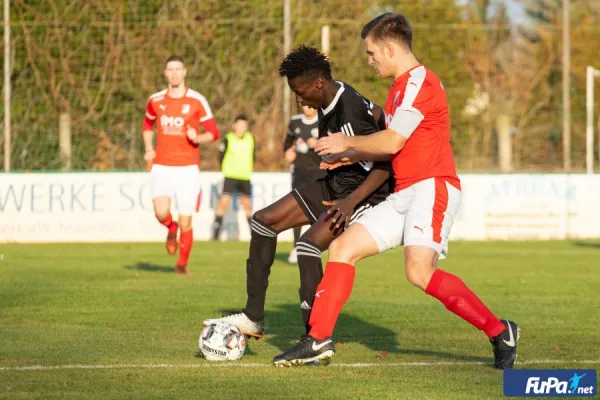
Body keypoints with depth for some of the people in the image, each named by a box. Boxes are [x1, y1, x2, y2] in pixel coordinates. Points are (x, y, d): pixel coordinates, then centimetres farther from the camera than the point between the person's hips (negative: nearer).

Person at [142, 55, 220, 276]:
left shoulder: (197, 101, -2)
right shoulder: (156, 100, 6)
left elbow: (213, 133, 1)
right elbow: (147, 125, 26)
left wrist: (198, 138, -20)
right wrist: (149, 148, 9)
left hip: (188, 168, -1)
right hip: (162, 167, 1)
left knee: (185, 222, -2)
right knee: (161, 213, -19)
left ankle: (182, 263, 19)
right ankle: (171, 229, 17)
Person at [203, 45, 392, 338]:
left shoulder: (349, 119, -29)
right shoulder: (334, 98, -2)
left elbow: (386, 164, -28)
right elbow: (375, 114, 14)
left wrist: (352, 200, -34)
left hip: (364, 194, -10)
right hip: (335, 185, 10)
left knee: (309, 245, -29)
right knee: (264, 221, 8)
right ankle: (252, 318, 12)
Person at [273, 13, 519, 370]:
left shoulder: (419, 81, -11)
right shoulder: (403, 86, 20)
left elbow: (392, 142, -16)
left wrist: (346, 143, -2)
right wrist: (349, 158, 23)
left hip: (432, 188, -10)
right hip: (405, 195, 10)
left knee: (420, 271, -26)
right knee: (343, 248, 4)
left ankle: (499, 332, -14)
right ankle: (319, 340, 3)